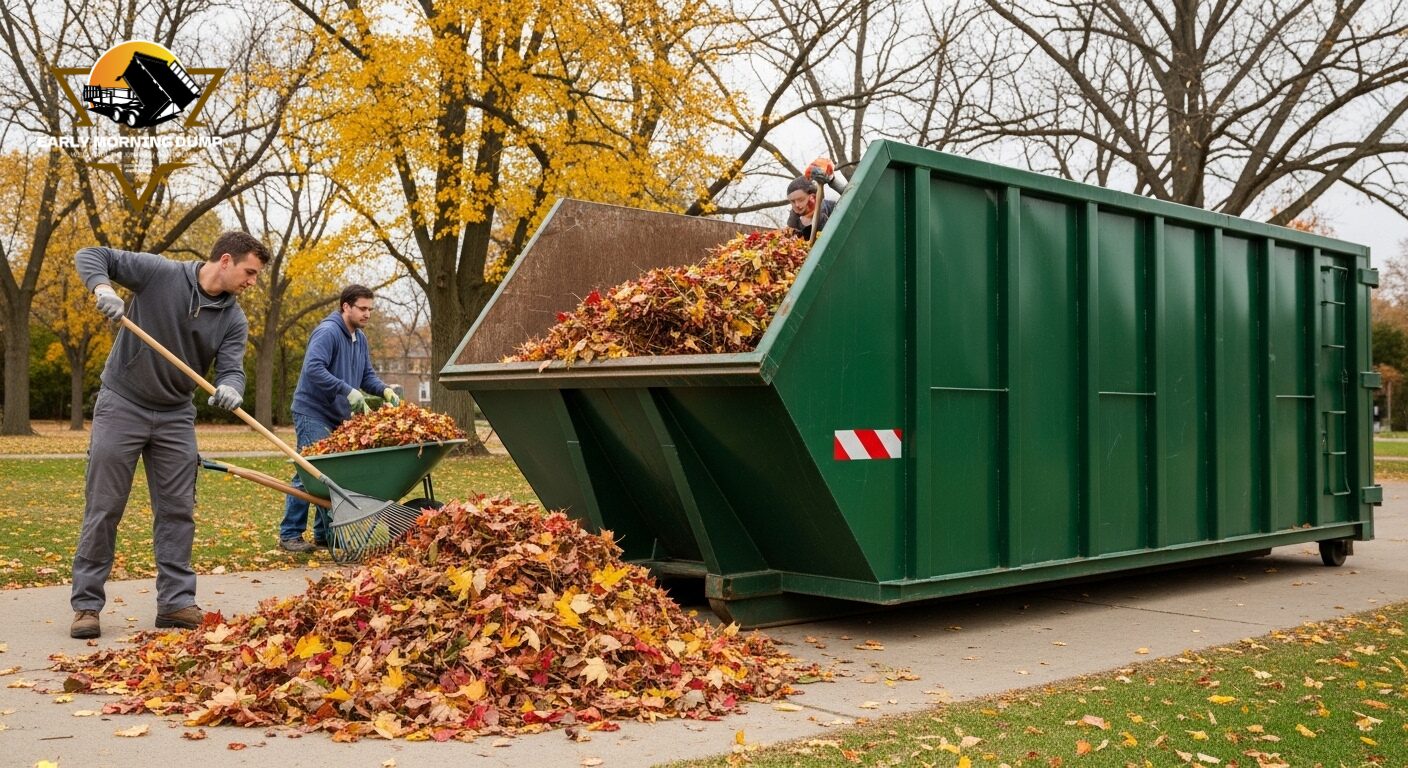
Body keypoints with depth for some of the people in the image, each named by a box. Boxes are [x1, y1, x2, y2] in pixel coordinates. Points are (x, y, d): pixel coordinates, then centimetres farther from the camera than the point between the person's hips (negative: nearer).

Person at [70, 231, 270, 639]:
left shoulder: (233, 320, -3)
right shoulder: (158, 272, -12)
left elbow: (231, 369, -11)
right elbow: (89, 256, -8)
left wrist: (230, 389, -36)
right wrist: (103, 288, -30)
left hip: (176, 417, 4)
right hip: (122, 407, -4)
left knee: (177, 511, 4)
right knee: (103, 509, 0)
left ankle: (176, 601, 12)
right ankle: (86, 604, 9)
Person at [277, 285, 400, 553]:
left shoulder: (360, 338, 13)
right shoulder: (327, 332, -16)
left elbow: (367, 375, 15)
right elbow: (313, 369, -28)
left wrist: (385, 390, -5)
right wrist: (348, 391, -31)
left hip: (339, 417, 9)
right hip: (313, 413, -9)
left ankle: (325, 533, 17)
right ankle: (289, 535, -3)